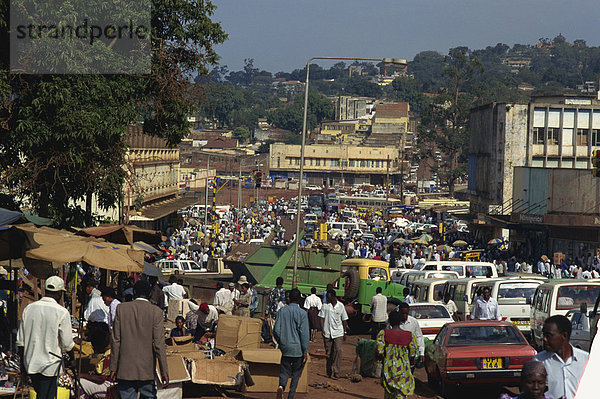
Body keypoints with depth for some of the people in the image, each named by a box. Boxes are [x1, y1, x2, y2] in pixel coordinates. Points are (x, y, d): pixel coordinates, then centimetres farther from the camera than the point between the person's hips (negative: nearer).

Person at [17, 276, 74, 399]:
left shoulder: (29, 308, 2)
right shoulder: (62, 312, -12)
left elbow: (20, 341, 7)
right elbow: (67, 344, -10)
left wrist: (23, 362, 17)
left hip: (30, 364, 5)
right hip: (50, 364, -5)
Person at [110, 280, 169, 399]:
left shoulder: (122, 308, 0)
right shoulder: (156, 312, -4)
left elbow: (116, 341, 0)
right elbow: (159, 344, -7)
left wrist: (113, 367, 5)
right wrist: (164, 372, -4)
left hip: (125, 369, 1)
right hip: (147, 369, -1)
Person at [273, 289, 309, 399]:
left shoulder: (282, 311, 0)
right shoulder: (302, 313, -9)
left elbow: (276, 330, 0)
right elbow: (304, 333, -9)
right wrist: (305, 352, -4)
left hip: (285, 348, 2)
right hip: (298, 348, -2)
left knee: (284, 371, 9)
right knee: (296, 374, 10)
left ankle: (281, 386, -21)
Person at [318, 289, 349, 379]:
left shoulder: (340, 306, 2)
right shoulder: (325, 305, 1)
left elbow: (344, 320, 9)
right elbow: (322, 318, 4)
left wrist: (344, 333, 8)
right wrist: (323, 330, -5)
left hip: (338, 332, -1)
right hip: (327, 332, 1)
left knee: (338, 350, -13)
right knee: (328, 353, 4)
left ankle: (336, 372, -13)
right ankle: (329, 372, 14)